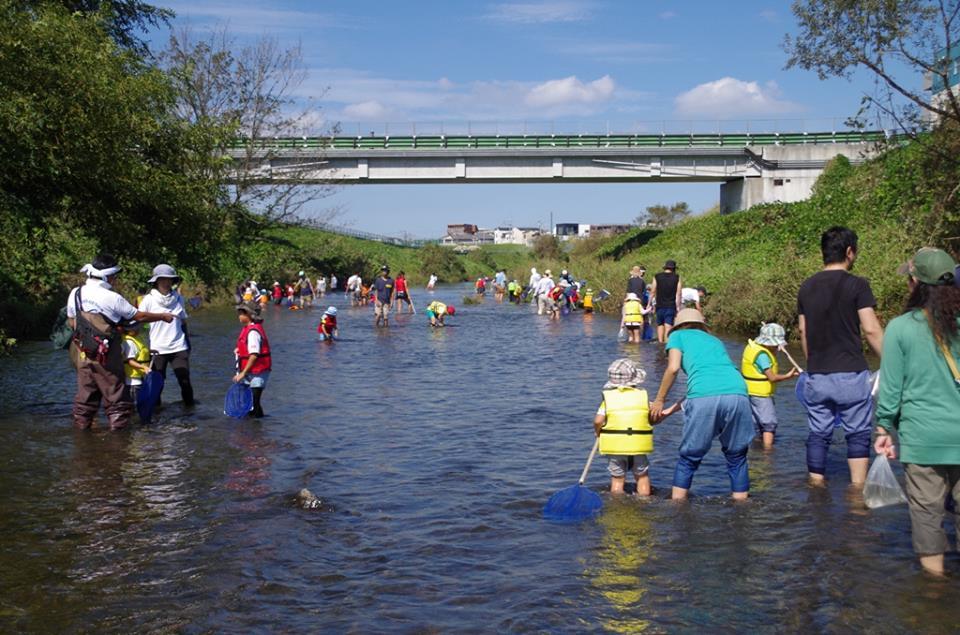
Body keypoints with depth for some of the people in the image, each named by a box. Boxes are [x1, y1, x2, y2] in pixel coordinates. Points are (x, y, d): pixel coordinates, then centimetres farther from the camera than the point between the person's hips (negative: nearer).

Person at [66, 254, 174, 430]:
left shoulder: (75, 293, 2)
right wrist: (162, 316, 10)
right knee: (115, 395, 4)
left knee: (86, 392, 13)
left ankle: (81, 426, 17)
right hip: (107, 356, -5)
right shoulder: (112, 298, -14)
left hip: (83, 354, 6)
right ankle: (118, 426, 5)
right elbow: (139, 316, -5)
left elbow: (71, 322, 13)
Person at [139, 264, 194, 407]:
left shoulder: (178, 298, 8)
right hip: (157, 350, -2)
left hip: (179, 348, 2)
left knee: (185, 380, 0)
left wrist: (188, 342, 17)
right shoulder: (148, 300, -3)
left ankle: (189, 405, 14)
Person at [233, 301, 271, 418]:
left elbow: (254, 355, -25)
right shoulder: (248, 328, 12)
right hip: (251, 373, 10)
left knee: (254, 404, -5)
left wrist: (243, 373, -23)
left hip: (256, 373, -10)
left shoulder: (253, 332, -20)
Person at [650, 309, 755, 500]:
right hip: (737, 393, 4)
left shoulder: (678, 335, 23)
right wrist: (672, 409, 41)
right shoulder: (715, 341, 36)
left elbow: (673, 368, 6)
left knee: (689, 458, 10)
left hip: (705, 398, -3)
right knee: (736, 457, 16)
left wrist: (659, 401, 16)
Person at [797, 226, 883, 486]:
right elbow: (871, 330, -12)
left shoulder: (807, 287, 8)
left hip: (816, 376, 5)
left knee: (818, 435, 10)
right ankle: (858, 488, 4)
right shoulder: (856, 285, -8)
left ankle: (816, 486, 13)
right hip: (850, 374, -4)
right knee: (858, 434, 5)